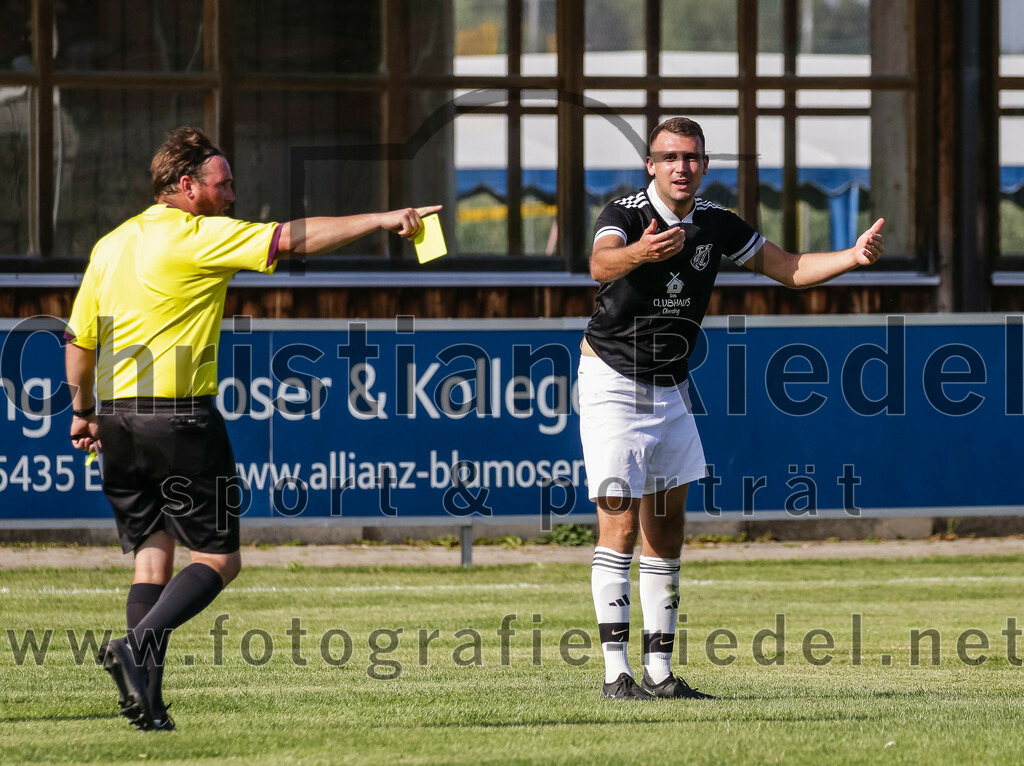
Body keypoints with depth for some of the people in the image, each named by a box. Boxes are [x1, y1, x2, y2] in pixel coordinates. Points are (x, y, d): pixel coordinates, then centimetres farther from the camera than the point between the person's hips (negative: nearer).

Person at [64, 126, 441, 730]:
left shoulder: (110, 246, 13)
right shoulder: (199, 237, -8)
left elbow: (79, 340, 18)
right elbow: (292, 239, -12)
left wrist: (83, 410, 30)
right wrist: (380, 220, -8)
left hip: (117, 422, 7)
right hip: (181, 418, -7)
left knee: (152, 555, 10)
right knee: (219, 560, 1)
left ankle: (148, 700, 0)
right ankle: (137, 646, -19)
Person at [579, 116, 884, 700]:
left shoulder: (717, 225, -1)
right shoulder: (627, 214, -19)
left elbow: (790, 268, 6)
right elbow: (601, 263, -41)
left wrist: (852, 257, -12)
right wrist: (640, 252, -64)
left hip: (670, 389, 6)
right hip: (612, 383, -6)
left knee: (667, 531, 6)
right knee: (621, 525, -11)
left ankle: (660, 673, 10)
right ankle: (617, 672, -10)